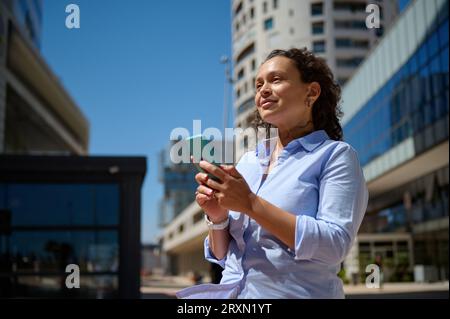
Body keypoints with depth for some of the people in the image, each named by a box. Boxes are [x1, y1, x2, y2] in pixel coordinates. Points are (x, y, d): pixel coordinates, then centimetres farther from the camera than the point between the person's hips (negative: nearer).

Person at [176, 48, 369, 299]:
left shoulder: (336, 155, -5)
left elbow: (335, 245, -17)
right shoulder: (248, 161, 9)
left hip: (294, 292, -4)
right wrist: (218, 218, -9)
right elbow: (223, 254, 11)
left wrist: (251, 204, -20)